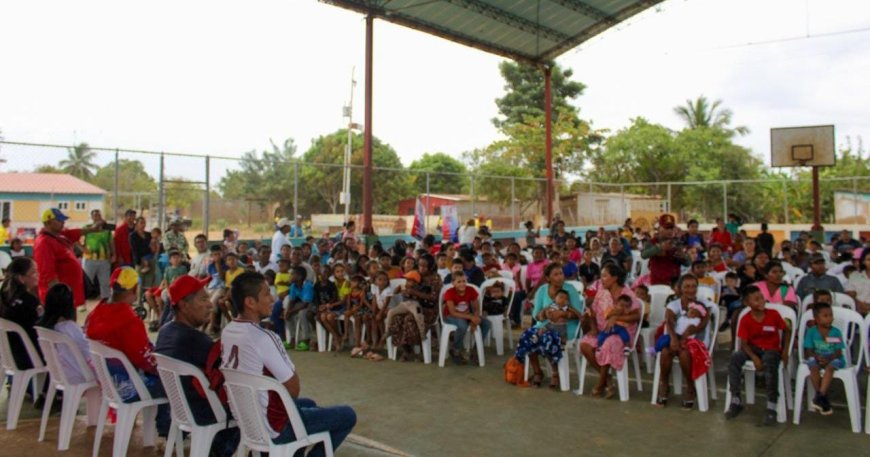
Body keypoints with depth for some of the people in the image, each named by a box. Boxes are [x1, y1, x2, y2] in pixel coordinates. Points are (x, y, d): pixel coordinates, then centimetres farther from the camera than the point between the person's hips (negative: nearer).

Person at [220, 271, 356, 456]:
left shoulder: (227, 332, 1)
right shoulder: (263, 337, -25)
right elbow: (293, 389, -19)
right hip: (272, 426, -9)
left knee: (308, 403, 32)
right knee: (347, 415, 1)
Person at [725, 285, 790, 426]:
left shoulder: (773, 314, -6)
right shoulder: (745, 320, -6)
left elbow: (786, 330, 8)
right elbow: (744, 343, -6)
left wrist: (785, 350, -2)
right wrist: (754, 357, -22)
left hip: (771, 349, -2)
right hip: (753, 349, 2)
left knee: (770, 364, -36)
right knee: (735, 358, -27)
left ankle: (771, 408, -27)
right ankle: (736, 401, -16)